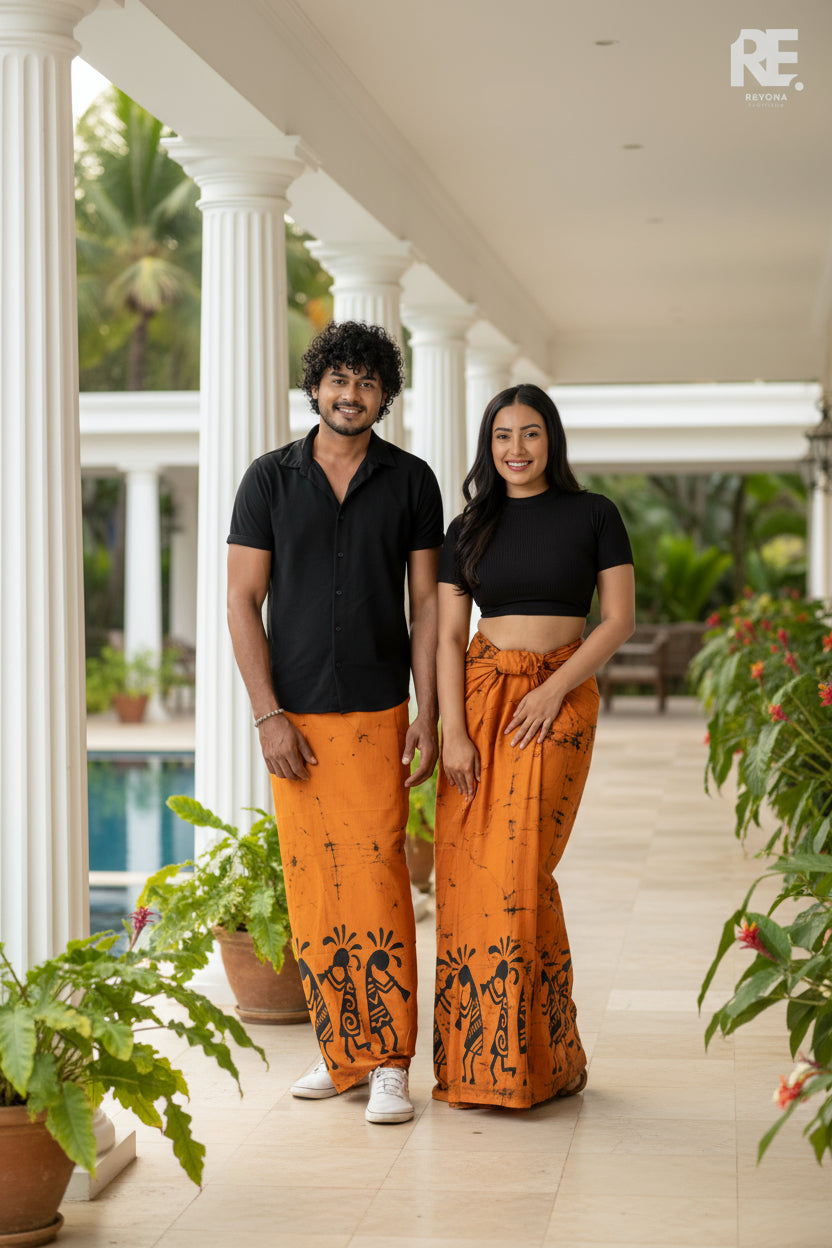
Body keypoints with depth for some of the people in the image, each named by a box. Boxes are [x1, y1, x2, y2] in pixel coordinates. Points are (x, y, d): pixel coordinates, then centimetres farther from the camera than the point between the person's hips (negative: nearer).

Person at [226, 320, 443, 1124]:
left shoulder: (411, 481, 5)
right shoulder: (270, 479, 4)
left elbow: (425, 604, 6)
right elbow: (243, 602, 2)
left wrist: (427, 716, -2)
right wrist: (268, 715, -6)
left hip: (376, 713, -1)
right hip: (293, 716, 1)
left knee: (376, 877, -7)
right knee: (311, 880, 4)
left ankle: (390, 1063, -2)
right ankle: (339, 1050, 15)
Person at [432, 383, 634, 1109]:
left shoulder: (593, 516, 3)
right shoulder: (470, 528, 11)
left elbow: (619, 620, -1)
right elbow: (448, 636, 6)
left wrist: (555, 689, -13)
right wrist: (453, 731, -6)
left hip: (557, 701, -3)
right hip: (478, 694, 3)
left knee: (519, 870, -11)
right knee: (467, 872, -3)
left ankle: (541, 1060, 1)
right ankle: (473, 1059, 7)